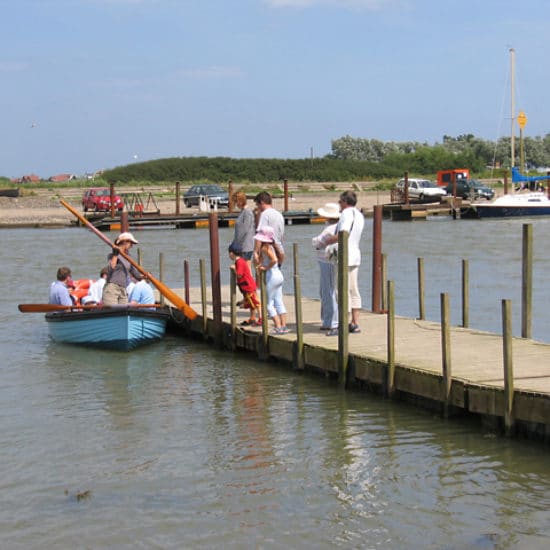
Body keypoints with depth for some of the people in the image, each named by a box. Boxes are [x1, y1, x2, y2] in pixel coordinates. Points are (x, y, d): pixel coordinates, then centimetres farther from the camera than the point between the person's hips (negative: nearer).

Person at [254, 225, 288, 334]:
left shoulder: (265, 248, -16)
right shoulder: (274, 246, 9)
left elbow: (274, 260, -30)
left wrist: (266, 268, -16)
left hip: (272, 276, -8)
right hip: (279, 275, 8)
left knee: (269, 304, 0)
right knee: (279, 302, 11)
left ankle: (278, 327, -4)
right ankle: (284, 326, 10)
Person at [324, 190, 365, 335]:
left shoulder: (347, 213, -13)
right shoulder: (359, 214, 16)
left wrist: (331, 239, -9)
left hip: (345, 257, -9)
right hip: (355, 256, 9)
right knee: (354, 291, 12)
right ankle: (355, 323, 14)